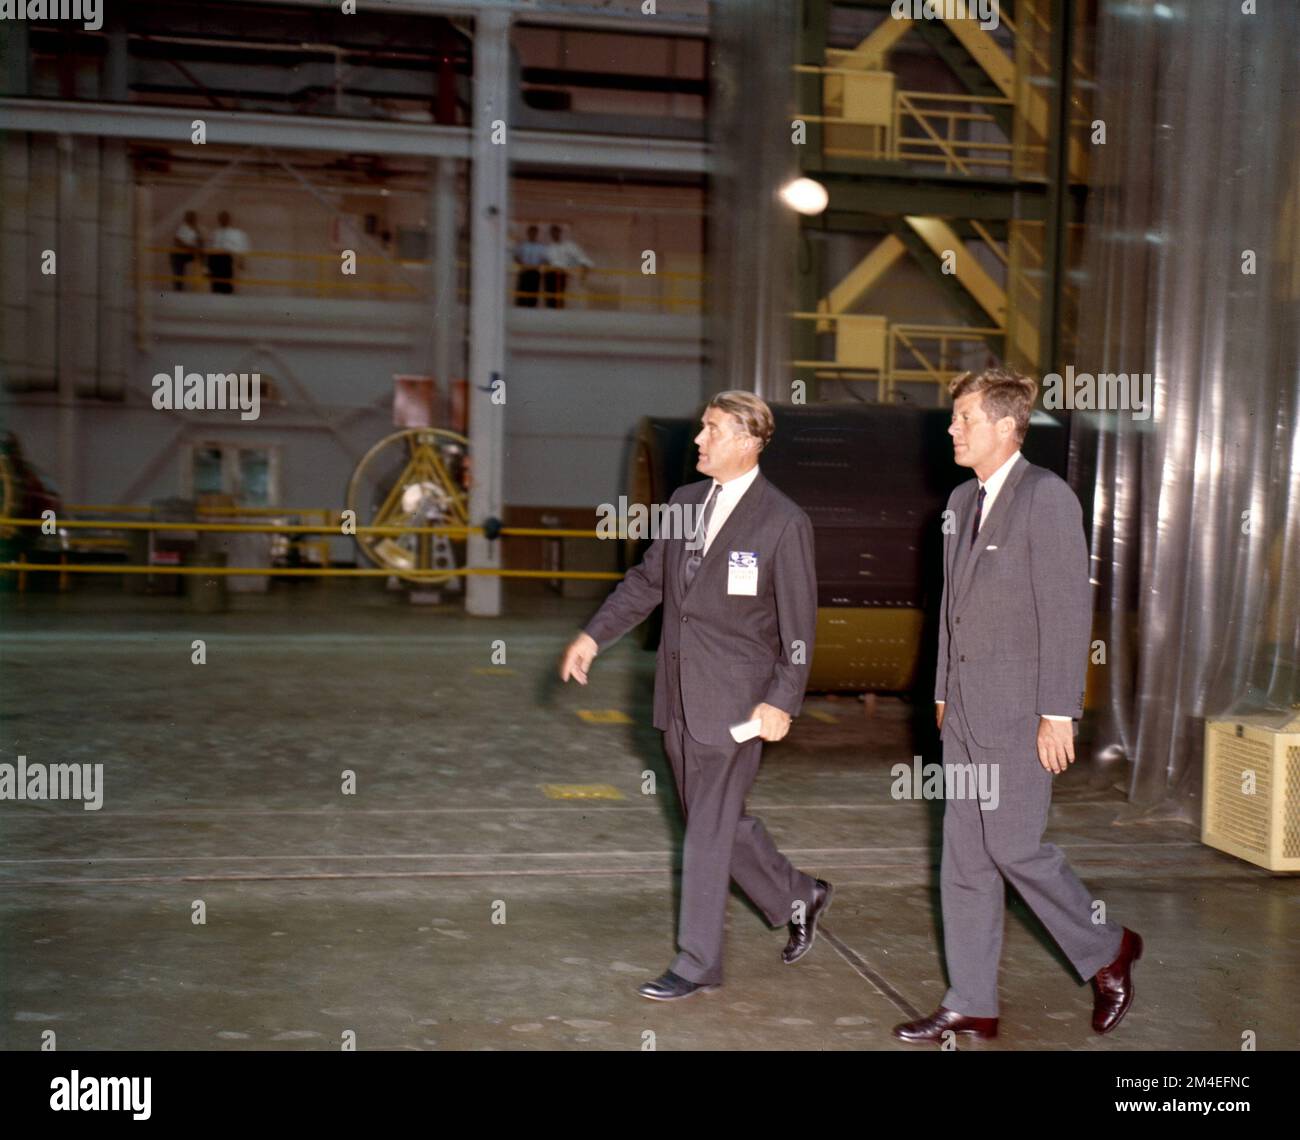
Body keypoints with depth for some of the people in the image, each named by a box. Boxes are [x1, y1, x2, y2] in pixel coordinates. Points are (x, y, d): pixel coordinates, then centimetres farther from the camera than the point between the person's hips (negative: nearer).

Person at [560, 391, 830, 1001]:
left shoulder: (783, 522, -11)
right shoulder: (684, 502, 8)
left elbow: (799, 623, -10)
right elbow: (647, 580, 15)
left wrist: (782, 701, -15)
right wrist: (594, 635, 7)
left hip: (734, 701, -7)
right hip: (679, 694, 7)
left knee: (709, 830, -1)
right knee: (717, 819, 16)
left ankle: (697, 963, 12)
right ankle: (797, 897, 37)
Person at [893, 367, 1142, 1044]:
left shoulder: (1046, 496, -12)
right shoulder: (962, 500, 13)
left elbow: (1069, 610, -15)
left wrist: (1059, 715, -18)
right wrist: (943, 692, 16)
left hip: (1018, 708, -8)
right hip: (964, 708, 8)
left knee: (1013, 846, -3)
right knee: (963, 854, 9)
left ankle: (1107, 951, 22)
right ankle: (972, 1005, 18)